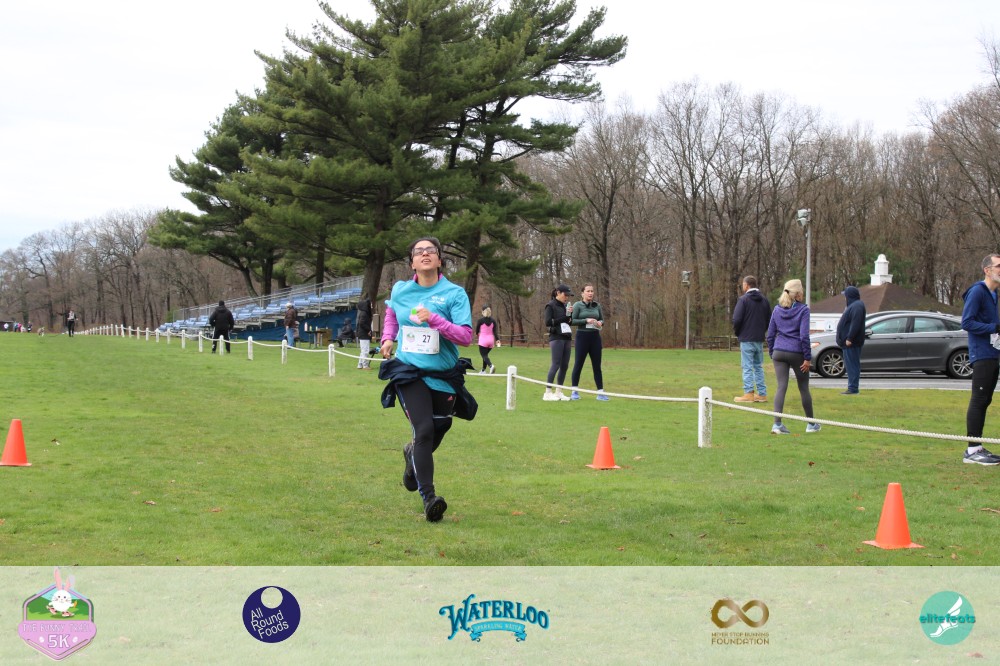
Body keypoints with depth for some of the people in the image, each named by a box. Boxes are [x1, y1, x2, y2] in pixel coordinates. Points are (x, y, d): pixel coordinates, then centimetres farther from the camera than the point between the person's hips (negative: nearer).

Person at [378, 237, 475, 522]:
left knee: (435, 436, 15)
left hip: (443, 376, 1)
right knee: (424, 431, -19)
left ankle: (412, 454, 51)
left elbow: (466, 336, -17)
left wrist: (434, 319, -27)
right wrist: (388, 338, 10)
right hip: (409, 370, -1)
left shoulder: (455, 294, -7)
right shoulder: (400, 290, 2)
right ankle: (428, 498, -19)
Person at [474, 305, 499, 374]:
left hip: (483, 340, -5)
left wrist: (477, 334, 25)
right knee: (485, 354, 19)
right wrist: (496, 340, -3)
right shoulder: (493, 320, 2)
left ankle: (491, 366, -32)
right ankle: (483, 370, 24)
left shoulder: (480, 320, -9)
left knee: (484, 355, -6)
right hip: (491, 340, 5)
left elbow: (477, 330, 3)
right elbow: (495, 331, -2)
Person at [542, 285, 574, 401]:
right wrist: (564, 318, -12)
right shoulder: (551, 305, -4)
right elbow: (548, 322, -12)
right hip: (556, 338, -7)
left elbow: (570, 321, 18)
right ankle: (548, 392, -7)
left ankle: (558, 391, 11)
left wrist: (570, 314, -2)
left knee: (564, 365, 4)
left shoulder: (565, 306, 15)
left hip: (566, 338, 7)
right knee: (556, 364, -10)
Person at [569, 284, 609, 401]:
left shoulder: (597, 305, 8)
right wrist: (586, 320, -20)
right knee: (578, 364, 1)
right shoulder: (578, 305, -5)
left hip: (595, 337, 4)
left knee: (597, 365, 5)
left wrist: (600, 323, -7)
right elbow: (572, 321, -10)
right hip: (582, 336, -4)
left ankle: (600, 392, 7)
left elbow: (602, 319, 16)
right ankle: (574, 391, 12)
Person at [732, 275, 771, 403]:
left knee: (747, 367, -3)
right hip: (759, 339, 6)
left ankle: (749, 393, -6)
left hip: (746, 338, -6)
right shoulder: (764, 300, 9)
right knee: (758, 366, 13)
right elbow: (769, 319, 11)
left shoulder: (744, 299, -11)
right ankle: (762, 394, 12)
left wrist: (736, 332, 1)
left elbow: (737, 319, -16)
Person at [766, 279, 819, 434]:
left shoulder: (777, 310, 6)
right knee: (804, 388, 11)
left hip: (779, 353, 3)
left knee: (781, 387, 0)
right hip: (797, 353, -3)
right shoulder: (803, 310, -8)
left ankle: (777, 423, -14)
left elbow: (770, 334, 8)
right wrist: (807, 358, -10)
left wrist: (771, 353, 16)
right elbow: (804, 336, -14)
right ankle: (811, 424, 23)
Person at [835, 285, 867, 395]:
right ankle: (852, 388, 16)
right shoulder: (853, 305, 18)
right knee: (850, 364, 13)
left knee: (852, 364, -10)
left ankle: (853, 388, -11)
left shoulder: (857, 306, -16)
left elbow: (855, 324, -24)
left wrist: (849, 338, -25)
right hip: (849, 342, 11)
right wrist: (844, 338, 21)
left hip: (851, 342, -11)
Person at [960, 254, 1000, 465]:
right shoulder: (977, 291, -11)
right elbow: (967, 323, -17)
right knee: (978, 400, -9)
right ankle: (972, 450, -8)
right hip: (982, 355, -9)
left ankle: (977, 448, 16)